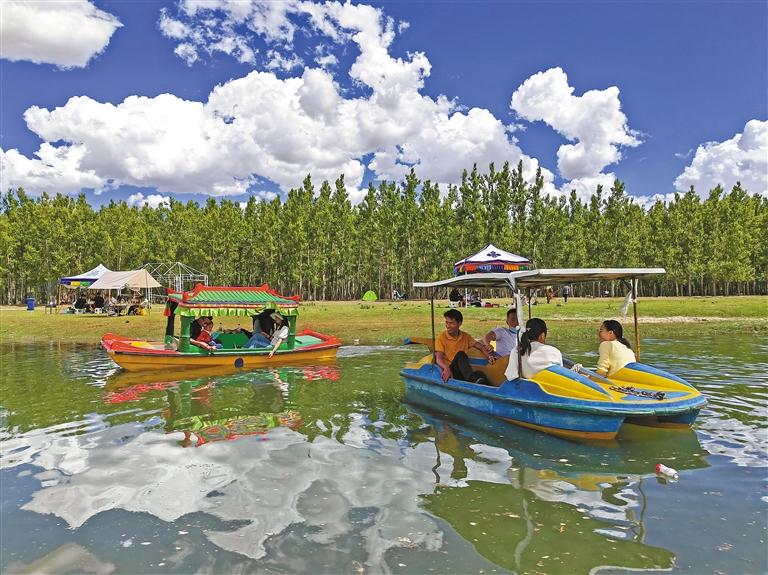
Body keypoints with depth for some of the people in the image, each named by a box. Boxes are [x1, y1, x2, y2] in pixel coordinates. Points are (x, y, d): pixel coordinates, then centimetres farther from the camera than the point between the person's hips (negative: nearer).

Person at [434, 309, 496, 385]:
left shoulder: (465, 337, 15)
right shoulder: (441, 338, 0)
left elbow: (480, 346, 21)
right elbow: (438, 359, -10)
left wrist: (489, 357, 0)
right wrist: (446, 369, -32)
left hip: (464, 371, 4)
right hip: (449, 371, -4)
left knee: (480, 375, -30)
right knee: (460, 355, -34)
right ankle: (473, 380, -53)